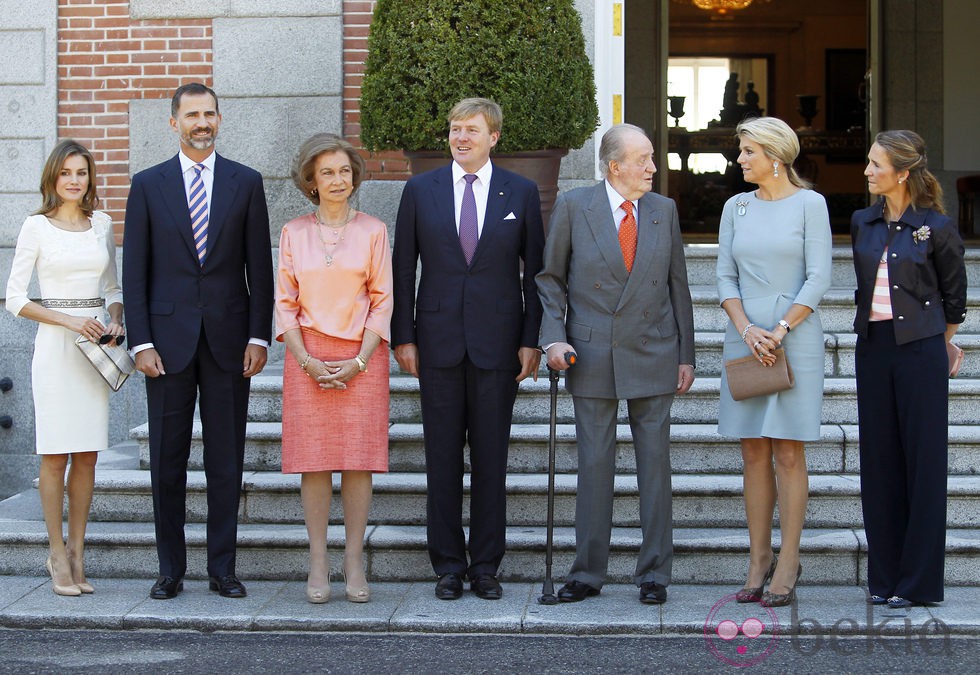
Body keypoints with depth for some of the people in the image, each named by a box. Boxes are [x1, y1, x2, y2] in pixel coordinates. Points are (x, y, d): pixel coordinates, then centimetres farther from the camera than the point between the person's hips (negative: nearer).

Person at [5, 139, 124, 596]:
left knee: (88, 454, 4)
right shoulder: (37, 227, -1)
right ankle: (58, 553, 4)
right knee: (55, 454, -4)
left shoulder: (102, 225, 11)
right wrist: (70, 321, -13)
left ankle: (77, 553, 11)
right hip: (55, 347, -4)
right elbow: (15, 298, -3)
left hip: (96, 345, 4)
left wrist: (116, 322, -1)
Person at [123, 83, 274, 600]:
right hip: (168, 339, 0)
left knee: (226, 460, 3)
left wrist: (259, 337, -3)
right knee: (167, 459, 4)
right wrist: (142, 342, -5)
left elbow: (259, 266, 5)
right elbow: (134, 270, 3)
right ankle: (171, 569, 12)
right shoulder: (148, 184, 5)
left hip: (227, 339, 0)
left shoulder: (246, 183, 6)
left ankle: (222, 568, 11)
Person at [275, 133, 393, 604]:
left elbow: (382, 300, 2)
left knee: (359, 459, -1)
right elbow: (285, 303, 6)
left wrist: (359, 361, -8)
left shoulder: (372, 231, 5)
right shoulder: (294, 233, 8)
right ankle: (318, 565, 4)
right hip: (308, 358, 1)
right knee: (314, 460, -1)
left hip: (361, 358, -1)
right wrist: (306, 361, -6)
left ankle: (354, 564, 4)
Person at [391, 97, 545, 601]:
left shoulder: (521, 193, 5)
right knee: (442, 457, 4)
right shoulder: (420, 191, 6)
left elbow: (535, 271, 6)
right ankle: (448, 567, 12)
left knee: (491, 457, 3)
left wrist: (531, 340, -1)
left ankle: (486, 567, 11)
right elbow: (402, 269, 7)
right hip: (439, 342, 1)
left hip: (497, 343, -1)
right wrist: (403, 337, 1)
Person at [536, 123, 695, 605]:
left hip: (653, 357, 2)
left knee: (655, 465, 3)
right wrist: (554, 337, -8)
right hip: (592, 357, -2)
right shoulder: (573, 206, -1)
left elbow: (677, 285, 10)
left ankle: (654, 574, 11)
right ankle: (587, 573, 12)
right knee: (594, 465, 3)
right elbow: (550, 277, 4)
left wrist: (685, 356, 7)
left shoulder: (664, 210, 7)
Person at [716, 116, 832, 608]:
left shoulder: (809, 204, -1)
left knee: (788, 454, -3)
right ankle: (758, 560, 11)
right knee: (754, 455, 5)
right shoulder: (736, 207, 11)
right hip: (744, 338, 4)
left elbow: (818, 278, -6)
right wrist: (747, 329, -7)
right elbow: (725, 277, 8)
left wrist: (779, 331, -13)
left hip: (795, 337, -4)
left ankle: (787, 565, 1)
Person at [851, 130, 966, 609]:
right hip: (873, 347, 5)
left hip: (920, 349, -5)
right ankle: (885, 575, 15)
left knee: (923, 460, -1)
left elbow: (953, 295, 6)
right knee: (879, 460, 7)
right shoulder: (863, 223, 8)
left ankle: (919, 582, 4)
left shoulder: (937, 227, -6)